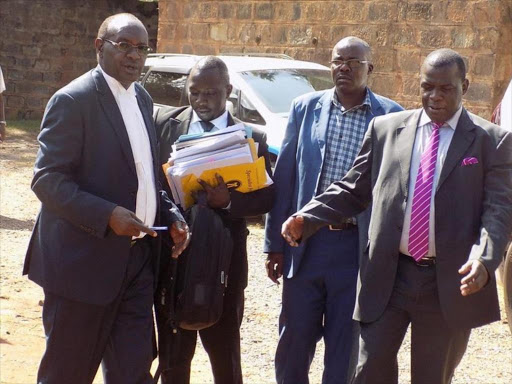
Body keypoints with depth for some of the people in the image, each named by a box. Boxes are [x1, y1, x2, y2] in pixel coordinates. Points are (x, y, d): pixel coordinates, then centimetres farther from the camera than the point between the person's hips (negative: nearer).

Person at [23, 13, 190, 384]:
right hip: (85, 262, -7)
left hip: (137, 260, 7)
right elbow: (47, 179, -16)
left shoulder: (142, 99, 13)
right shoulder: (73, 100, -12)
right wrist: (108, 216, -27)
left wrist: (171, 215, 5)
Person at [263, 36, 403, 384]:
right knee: (295, 340, 11)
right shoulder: (306, 107, 3)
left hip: (359, 247, -2)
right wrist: (275, 243, 4)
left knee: (344, 348, 9)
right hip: (306, 241, 2)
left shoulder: (392, 117, -3)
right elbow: (284, 178, 5)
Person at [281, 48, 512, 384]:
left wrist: (484, 259, -24)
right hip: (387, 276, 2)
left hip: (450, 282, -1)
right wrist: (306, 219, -4)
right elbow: (353, 190, 11)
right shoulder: (386, 128, 7)